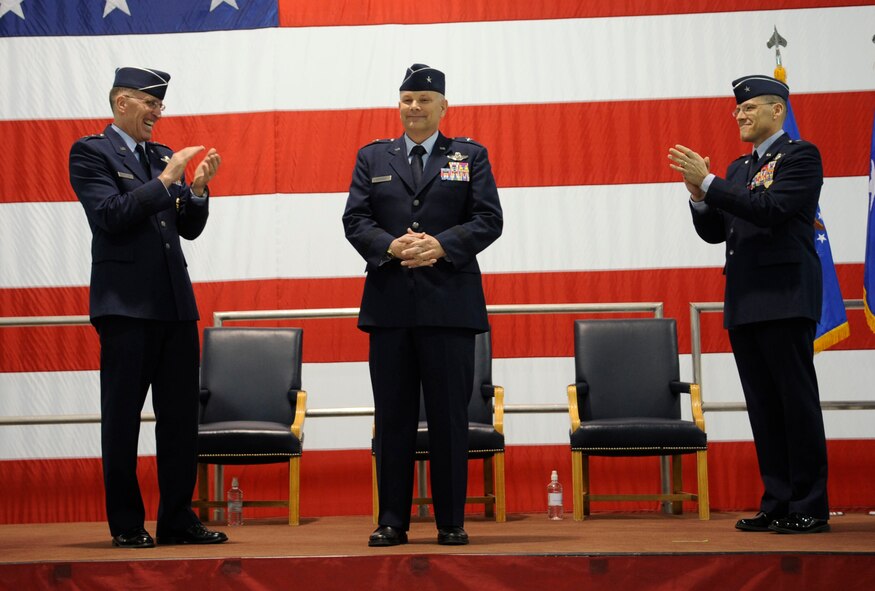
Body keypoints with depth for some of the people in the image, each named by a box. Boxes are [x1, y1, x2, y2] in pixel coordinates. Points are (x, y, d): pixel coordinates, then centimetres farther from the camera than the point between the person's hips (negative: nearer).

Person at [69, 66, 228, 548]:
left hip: (175, 304, 6)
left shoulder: (162, 155, 17)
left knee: (181, 417, 6)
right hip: (126, 304, -6)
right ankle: (126, 524, 10)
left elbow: (188, 228, 15)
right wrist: (167, 180, -14)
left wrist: (198, 187, -2)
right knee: (122, 418, 2)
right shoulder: (90, 152, -1)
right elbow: (111, 215, -15)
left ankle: (178, 519, 13)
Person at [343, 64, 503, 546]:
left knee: (449, 417, 2)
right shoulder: (372, 158, 14)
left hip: (449, 305, -1)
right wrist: (389, 246, -13)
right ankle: (392, 520, 12)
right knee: (392, 418, 5)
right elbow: (355, 219, 6)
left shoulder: (470, 156, 10)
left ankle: (451, 521, 10)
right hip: (389, 304, 2)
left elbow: (488, 219, 1)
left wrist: (441, 245, -14)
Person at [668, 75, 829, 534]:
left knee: (797, 401, -5)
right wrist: (699, 196, -2)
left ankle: (809, 508, 0)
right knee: (763, 407, 8)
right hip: (745, 303, 8)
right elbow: (714, 233, 17)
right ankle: (776, 504, 12)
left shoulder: (800, 155, -2)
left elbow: (772, 210, -17)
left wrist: (709, 183, -16)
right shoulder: (739, 168, 20)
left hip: (785, 299, -8)